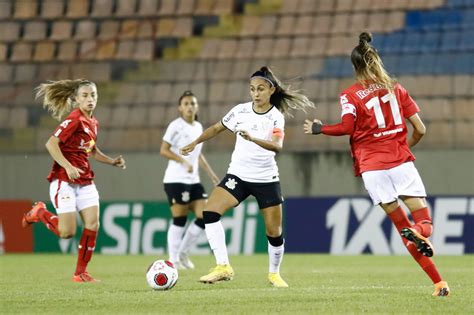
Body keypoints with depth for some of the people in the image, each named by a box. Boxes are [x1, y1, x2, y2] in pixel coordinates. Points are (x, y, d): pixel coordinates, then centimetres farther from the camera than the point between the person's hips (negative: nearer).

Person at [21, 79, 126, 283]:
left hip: (85, 181, 8)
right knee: (67, 232, -11)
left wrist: (112, 161, 14)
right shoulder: (74, 120, -14)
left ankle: (81, 273, 5)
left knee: (93, 224, -5)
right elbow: (51, 144, -21)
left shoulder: (93, 123, 11)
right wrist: (68, 167, -27)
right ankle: (39, 213, 19)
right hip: (64, 180, -8)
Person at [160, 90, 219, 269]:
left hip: (193, 180, 7)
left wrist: (211, 174, 20)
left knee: (204, 217, -1)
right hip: (176, 180, -7)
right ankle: (174, 260, 5)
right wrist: (183, 162, -23)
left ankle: (183, 253, 13)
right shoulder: (176, 126, -8)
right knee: (179, 220, -5)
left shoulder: (198, 127, 14)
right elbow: (164, 150, -12)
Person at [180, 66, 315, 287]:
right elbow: (217, 128, 15)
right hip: (238, 175, 2)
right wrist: (194, 143, 13)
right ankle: (223, 267, -20)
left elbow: (277, 146, -28)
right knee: (210, 212, -20)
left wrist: (252, 138, -44)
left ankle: (274, 273, 27)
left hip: (266, 179, -2)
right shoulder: (240, 111, -1)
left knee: (274, 233, 1)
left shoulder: (276, 117, -10)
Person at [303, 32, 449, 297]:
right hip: (401, 160, 1)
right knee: (424, 221, 0)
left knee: (402, 224, 4)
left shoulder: (351, 95, 4)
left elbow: (347, 127, -12)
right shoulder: (396, 88, 12)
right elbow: (420, 129, 9)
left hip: (371, 165, -1)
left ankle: (439, 282, -10)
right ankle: (419, 231, -39)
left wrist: (320, 129, 6)